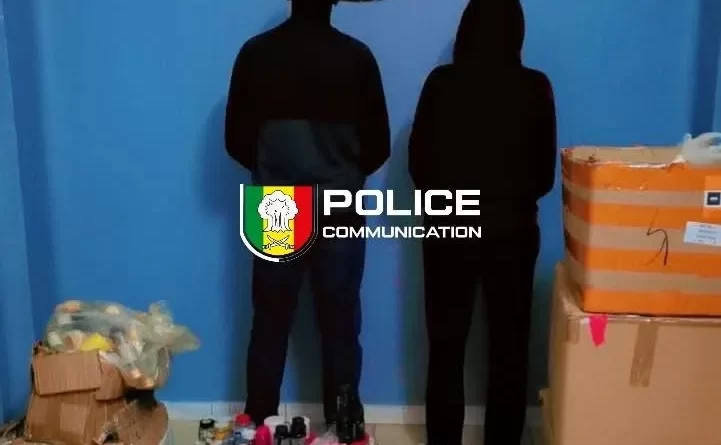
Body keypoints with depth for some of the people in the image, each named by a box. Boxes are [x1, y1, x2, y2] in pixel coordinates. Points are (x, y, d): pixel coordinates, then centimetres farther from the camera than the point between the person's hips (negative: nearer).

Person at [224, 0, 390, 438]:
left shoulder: (255, 53, -2)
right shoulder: (357, 56, -6)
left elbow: (236, 140, 2)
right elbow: (378, 145, -1)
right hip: (341, 213, -1)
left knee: (270, 325, 14)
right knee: (340, 327, 10)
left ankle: (259, 428, 25)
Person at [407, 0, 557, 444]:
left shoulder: (441, 83, -6)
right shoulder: (535, 87, -6)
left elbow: (418, 161, -1)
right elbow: (546, 172, 0)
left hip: (450, 229, 0)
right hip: (512, 231, 0)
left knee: (446, 345, 12)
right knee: (509, 347, 12)